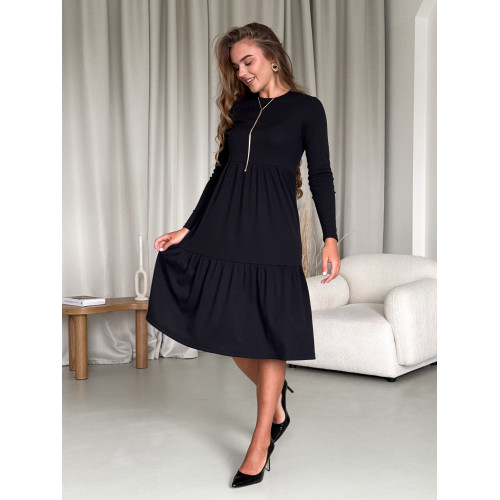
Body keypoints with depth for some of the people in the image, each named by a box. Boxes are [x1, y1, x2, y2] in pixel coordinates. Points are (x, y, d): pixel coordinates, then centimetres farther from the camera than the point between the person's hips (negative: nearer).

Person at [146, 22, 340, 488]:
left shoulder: (306, 108, 2)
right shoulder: (239, 108, 15)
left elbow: (321, 175, -1)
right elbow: (221, 172, 15)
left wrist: (330, 237, -11)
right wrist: (188, 229, 11)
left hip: (273, 229, -5)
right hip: (223, 226, 5)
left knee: (268, 333, 0)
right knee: (226, 324, 8)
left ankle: (261, 439, 13)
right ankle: (276, 400, 33)